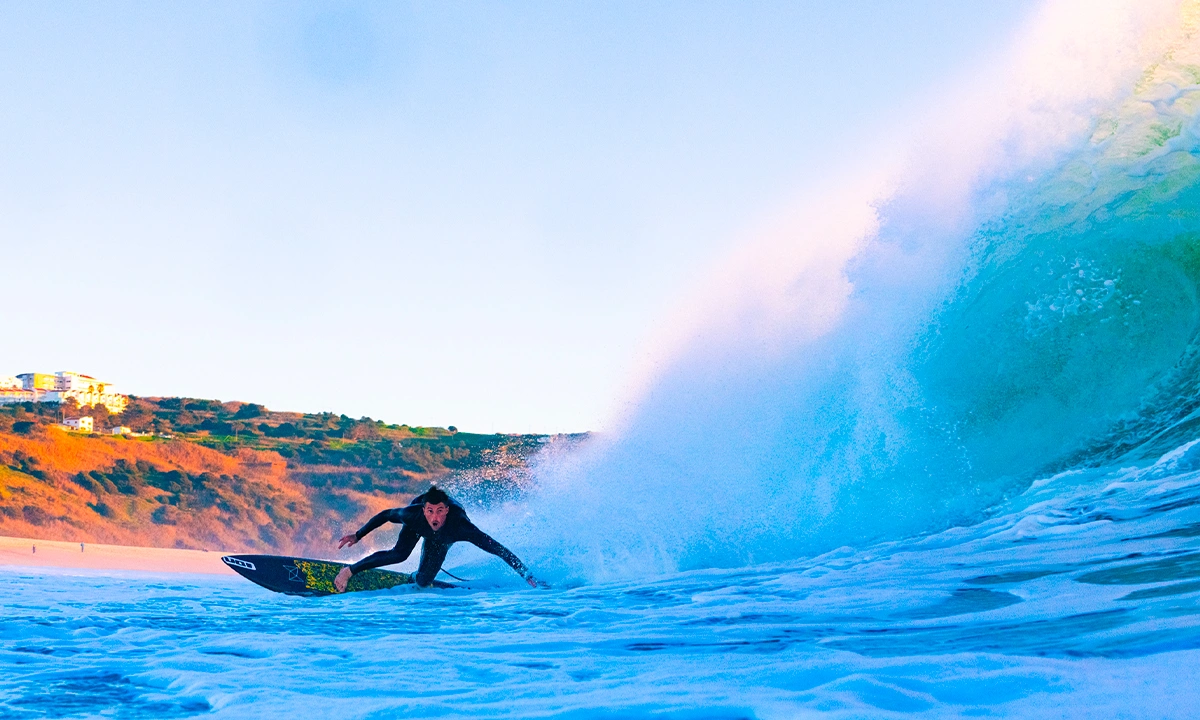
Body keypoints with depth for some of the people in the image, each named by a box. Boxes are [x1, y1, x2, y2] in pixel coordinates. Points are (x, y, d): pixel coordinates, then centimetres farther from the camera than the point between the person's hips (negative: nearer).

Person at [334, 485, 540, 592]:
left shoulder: (460, 526, -46)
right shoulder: (414, 513, -42)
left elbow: (498, 549, -46)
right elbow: (385, 515, -21)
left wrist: (526, 574, -49)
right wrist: (357, 536, -18)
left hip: (442, 539, 0)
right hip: (418, 527, 0)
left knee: (422, 582, -7)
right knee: (399, 554, -27)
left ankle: (415, 577, 31)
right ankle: (349, 571, -9)